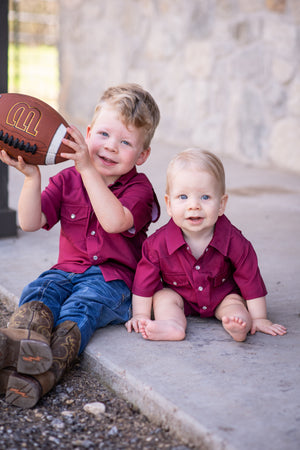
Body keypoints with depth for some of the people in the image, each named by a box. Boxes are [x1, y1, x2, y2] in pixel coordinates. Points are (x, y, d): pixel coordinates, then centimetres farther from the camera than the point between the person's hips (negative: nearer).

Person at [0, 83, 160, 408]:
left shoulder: (138, 187, -3)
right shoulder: (67, 179, 9)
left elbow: (114, 221, -26)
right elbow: (30, 223, -1)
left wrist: (88, 169, -27)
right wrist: (31, 176, -16)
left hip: (113, 278, -3)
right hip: (68, 270, 4)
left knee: (80, 306, -32)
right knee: (38, 292, -27)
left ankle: (45, 372, -54)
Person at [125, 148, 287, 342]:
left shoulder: (233, 241, -26)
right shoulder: (159, 243, -26)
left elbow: (251, 279, -16)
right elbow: (145, 281, -14)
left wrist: (258, 319, -13)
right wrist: (141, 316, -13)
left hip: (222, 296, 0)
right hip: (179, 296, 1)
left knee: (234, 302, -26)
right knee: (164, 296, -24)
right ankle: (173, 324, -48)